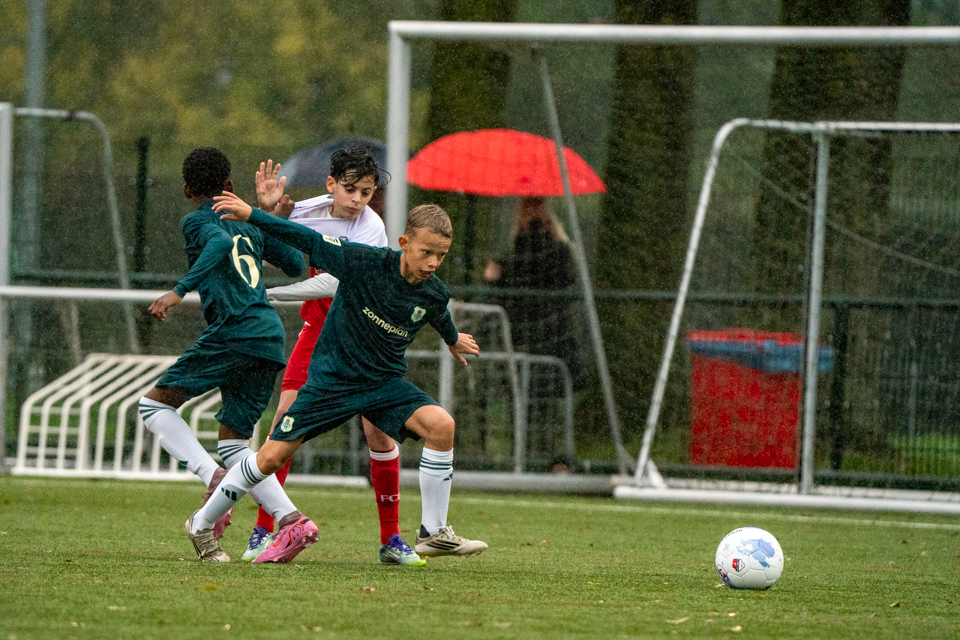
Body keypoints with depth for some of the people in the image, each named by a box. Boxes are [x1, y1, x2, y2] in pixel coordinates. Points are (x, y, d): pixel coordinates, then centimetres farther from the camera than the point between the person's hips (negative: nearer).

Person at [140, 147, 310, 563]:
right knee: (233, 442, 12)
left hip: (234, 331, -7)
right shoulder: (250, 223, 22)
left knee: (155, 404, 4)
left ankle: (214, 480, -15)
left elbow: (221, 244, -18)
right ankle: (291, 519, -5)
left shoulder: (196, 221, 4)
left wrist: (180, 290, -23)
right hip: (272, 337, 7)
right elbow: (296, 264, 25)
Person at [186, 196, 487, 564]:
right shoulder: (365, 263, -20)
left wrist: (454, 341, 39)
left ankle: (433, 533, -11)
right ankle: (202, 524, 18)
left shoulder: (434, 295, -7)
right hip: (331, 380, -3)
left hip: (385, 382, 3)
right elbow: (308, 241, -14)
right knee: (272, 457, -5)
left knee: (441, 425, -22)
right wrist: (251, 215, -20)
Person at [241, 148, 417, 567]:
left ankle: (391, 539, 4)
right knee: (285, 415, -12)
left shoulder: (371, 228, -19)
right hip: (319, 328, 3)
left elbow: (335, 283, -27)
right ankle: (263, 531, -6)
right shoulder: (309, 212, -5)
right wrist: (268, 212, -13)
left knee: (378, 430, -10)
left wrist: (269, 293, -24)